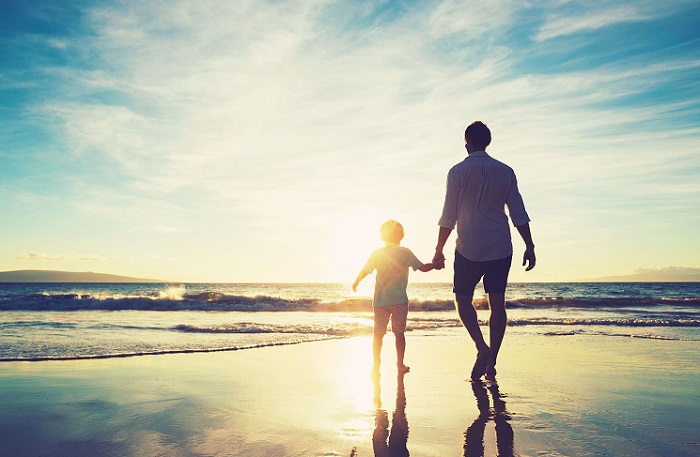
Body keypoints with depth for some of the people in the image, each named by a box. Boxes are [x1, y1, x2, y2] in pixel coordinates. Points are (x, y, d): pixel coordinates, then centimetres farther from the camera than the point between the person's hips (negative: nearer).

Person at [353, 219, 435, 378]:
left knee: (378, 333, 6)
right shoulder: (405, 252, -2)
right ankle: (400, 364, 13)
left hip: (380, 301, 1)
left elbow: (365, 271, 9)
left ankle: (376, 364, 4)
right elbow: (423, 267, -3)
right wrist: (435, 264, 15)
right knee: (399, 333, 9)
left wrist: (356, 283, 27)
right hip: (400, 300, -1)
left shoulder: (377, 253, 3)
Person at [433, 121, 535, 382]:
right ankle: (491, 362, 7)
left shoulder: (458, 172, -3)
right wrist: (529, 246, 10)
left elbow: (448, 216, -5)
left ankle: (482, 348, -9)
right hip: (500, 248, 3)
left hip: (469, 248, -3)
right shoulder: (505, 172, 7)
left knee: (463, 299, 10)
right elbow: (519, 214, 6)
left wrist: (439, 250, 1)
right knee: (497, 302, 6)